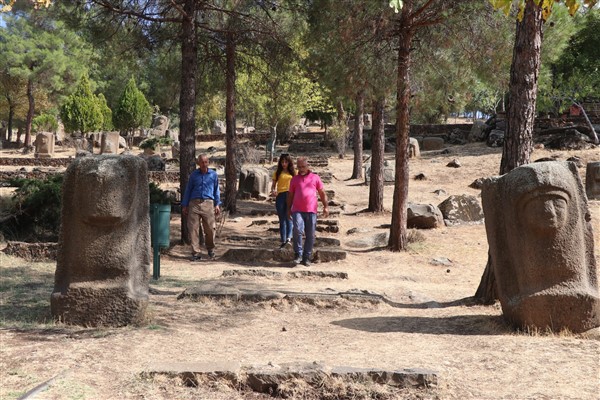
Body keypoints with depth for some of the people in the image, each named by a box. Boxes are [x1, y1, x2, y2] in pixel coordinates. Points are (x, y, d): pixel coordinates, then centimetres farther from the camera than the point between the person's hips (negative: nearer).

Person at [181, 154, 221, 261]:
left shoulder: (213, 175, 10)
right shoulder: (193, 175, 11)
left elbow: (216, 190, 15)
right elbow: (188, 190, 15)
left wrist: (217, 204, 7)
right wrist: (184, 205, 11)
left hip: (208, 203, 0)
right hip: (194, 203, 1)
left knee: (210, 228, -2)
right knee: (193, 229, -4)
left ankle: (210, 249, 22)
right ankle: (195, 252, 2)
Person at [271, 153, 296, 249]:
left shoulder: (293, 172, 10)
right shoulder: (277, 173, 12)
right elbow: (273, 185, 11)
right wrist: (273, 191, -10)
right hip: (280, 196, 2)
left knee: (289, 217, -17)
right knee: (282, 219, 5)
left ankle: (289, 238, -29)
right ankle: (283, 241, 8)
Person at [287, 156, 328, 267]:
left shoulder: (315, 178, 9)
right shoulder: (294, 179, 13)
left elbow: (322, 193, 11)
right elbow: (290, 195, 18)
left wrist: (326, 206, 3)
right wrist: (288, 209, 14)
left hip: (311, 211, 0)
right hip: (297, 210, 0)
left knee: (310, 235, 2)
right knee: (298, 230, -19)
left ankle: (306, 258, 11)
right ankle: (298, 254, -6)